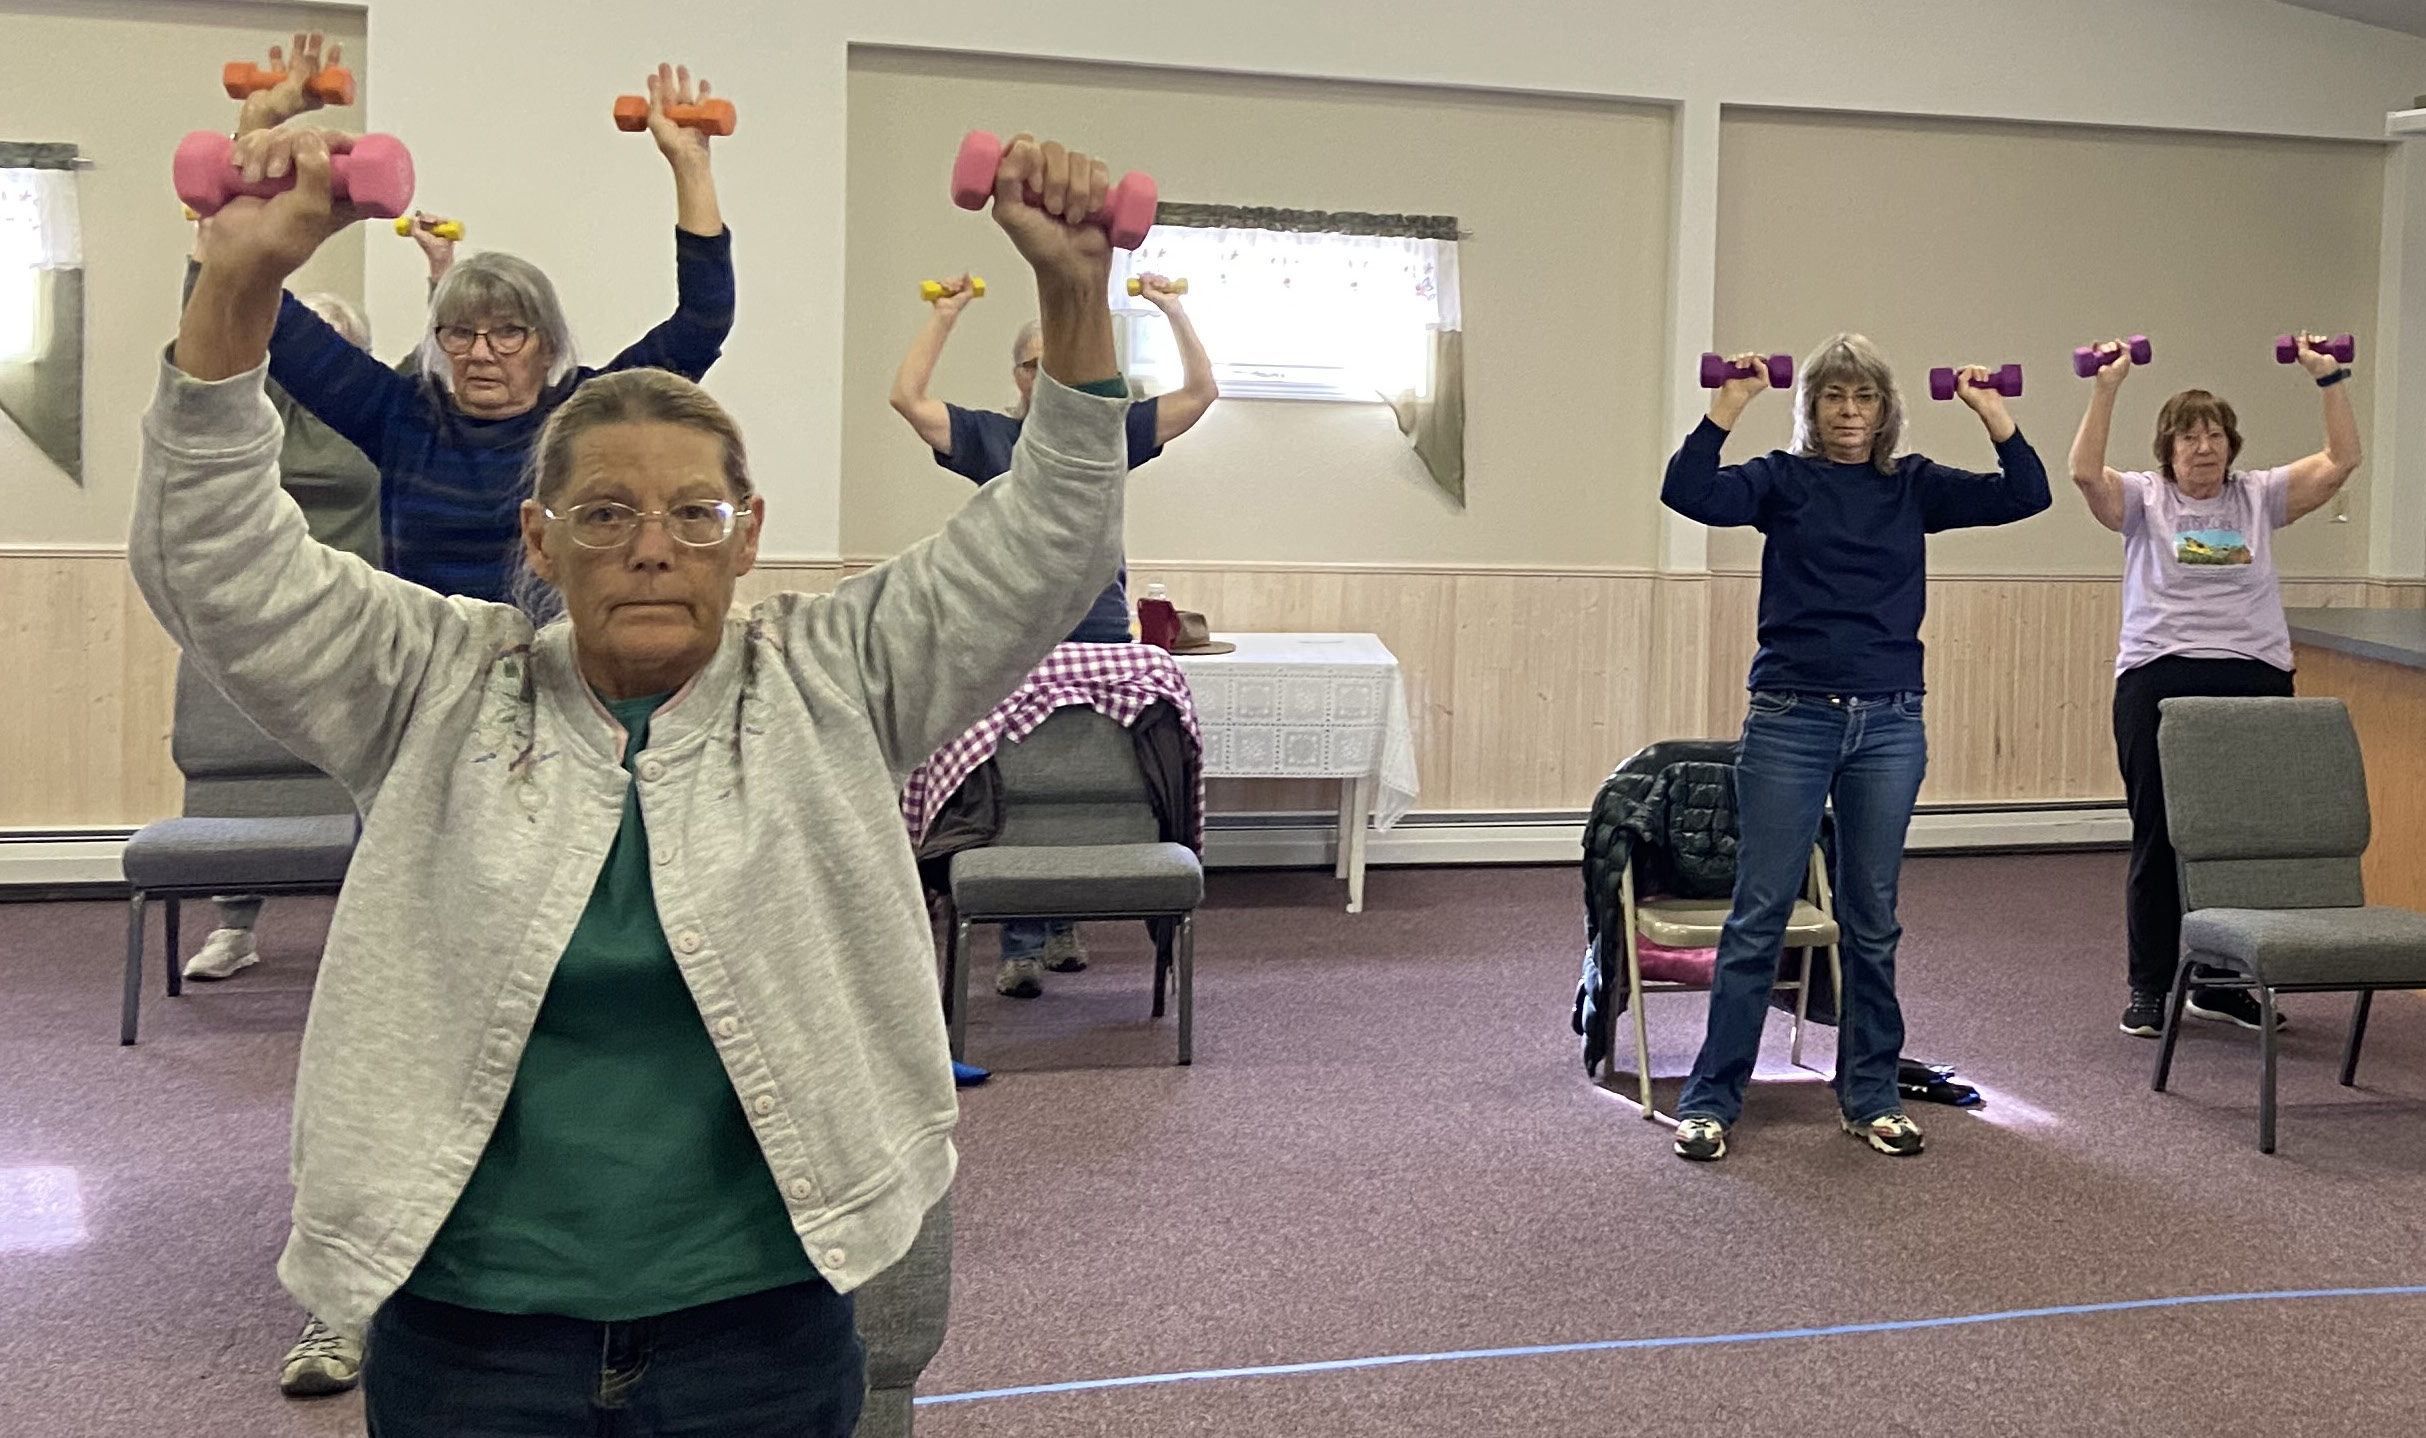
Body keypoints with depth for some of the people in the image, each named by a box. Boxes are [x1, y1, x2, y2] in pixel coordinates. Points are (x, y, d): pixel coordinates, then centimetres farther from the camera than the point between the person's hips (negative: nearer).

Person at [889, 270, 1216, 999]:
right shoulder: (988, 436, 7)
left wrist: (1173, 311, 2)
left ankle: (1064, 928, 22)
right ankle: (1020, 947, -1)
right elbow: (907, 397, -2)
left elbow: (1201, 392, 6)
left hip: (1100, 639, 2)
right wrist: (945, 315, -1)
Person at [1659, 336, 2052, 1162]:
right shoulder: (1783, 480, 3)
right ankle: (1711, 1097, 8)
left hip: (1889, 723, 2)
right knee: (1759, 914, 0)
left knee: (1873, 920, 10)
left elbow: (2025, 496, -2)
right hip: (1790, 719, -2)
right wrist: (1729, 406, -20)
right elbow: (1689, 491, -14)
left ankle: (1869, 1094, 22)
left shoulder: (1914, 486, 9)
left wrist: (1992, 415, -12)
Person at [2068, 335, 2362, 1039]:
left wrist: (2329, 378, 0)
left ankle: (2222, 983, 17)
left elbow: (2340, 460, 5)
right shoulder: (2143, 499, 5)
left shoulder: (2259, 497, 13)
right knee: (2158, 839, 2)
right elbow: (2085, 472, -12)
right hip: (2158, 683, -3)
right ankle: (2151, 989, 10)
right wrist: (2107, 386, -15)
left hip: (2254, 682, 3)